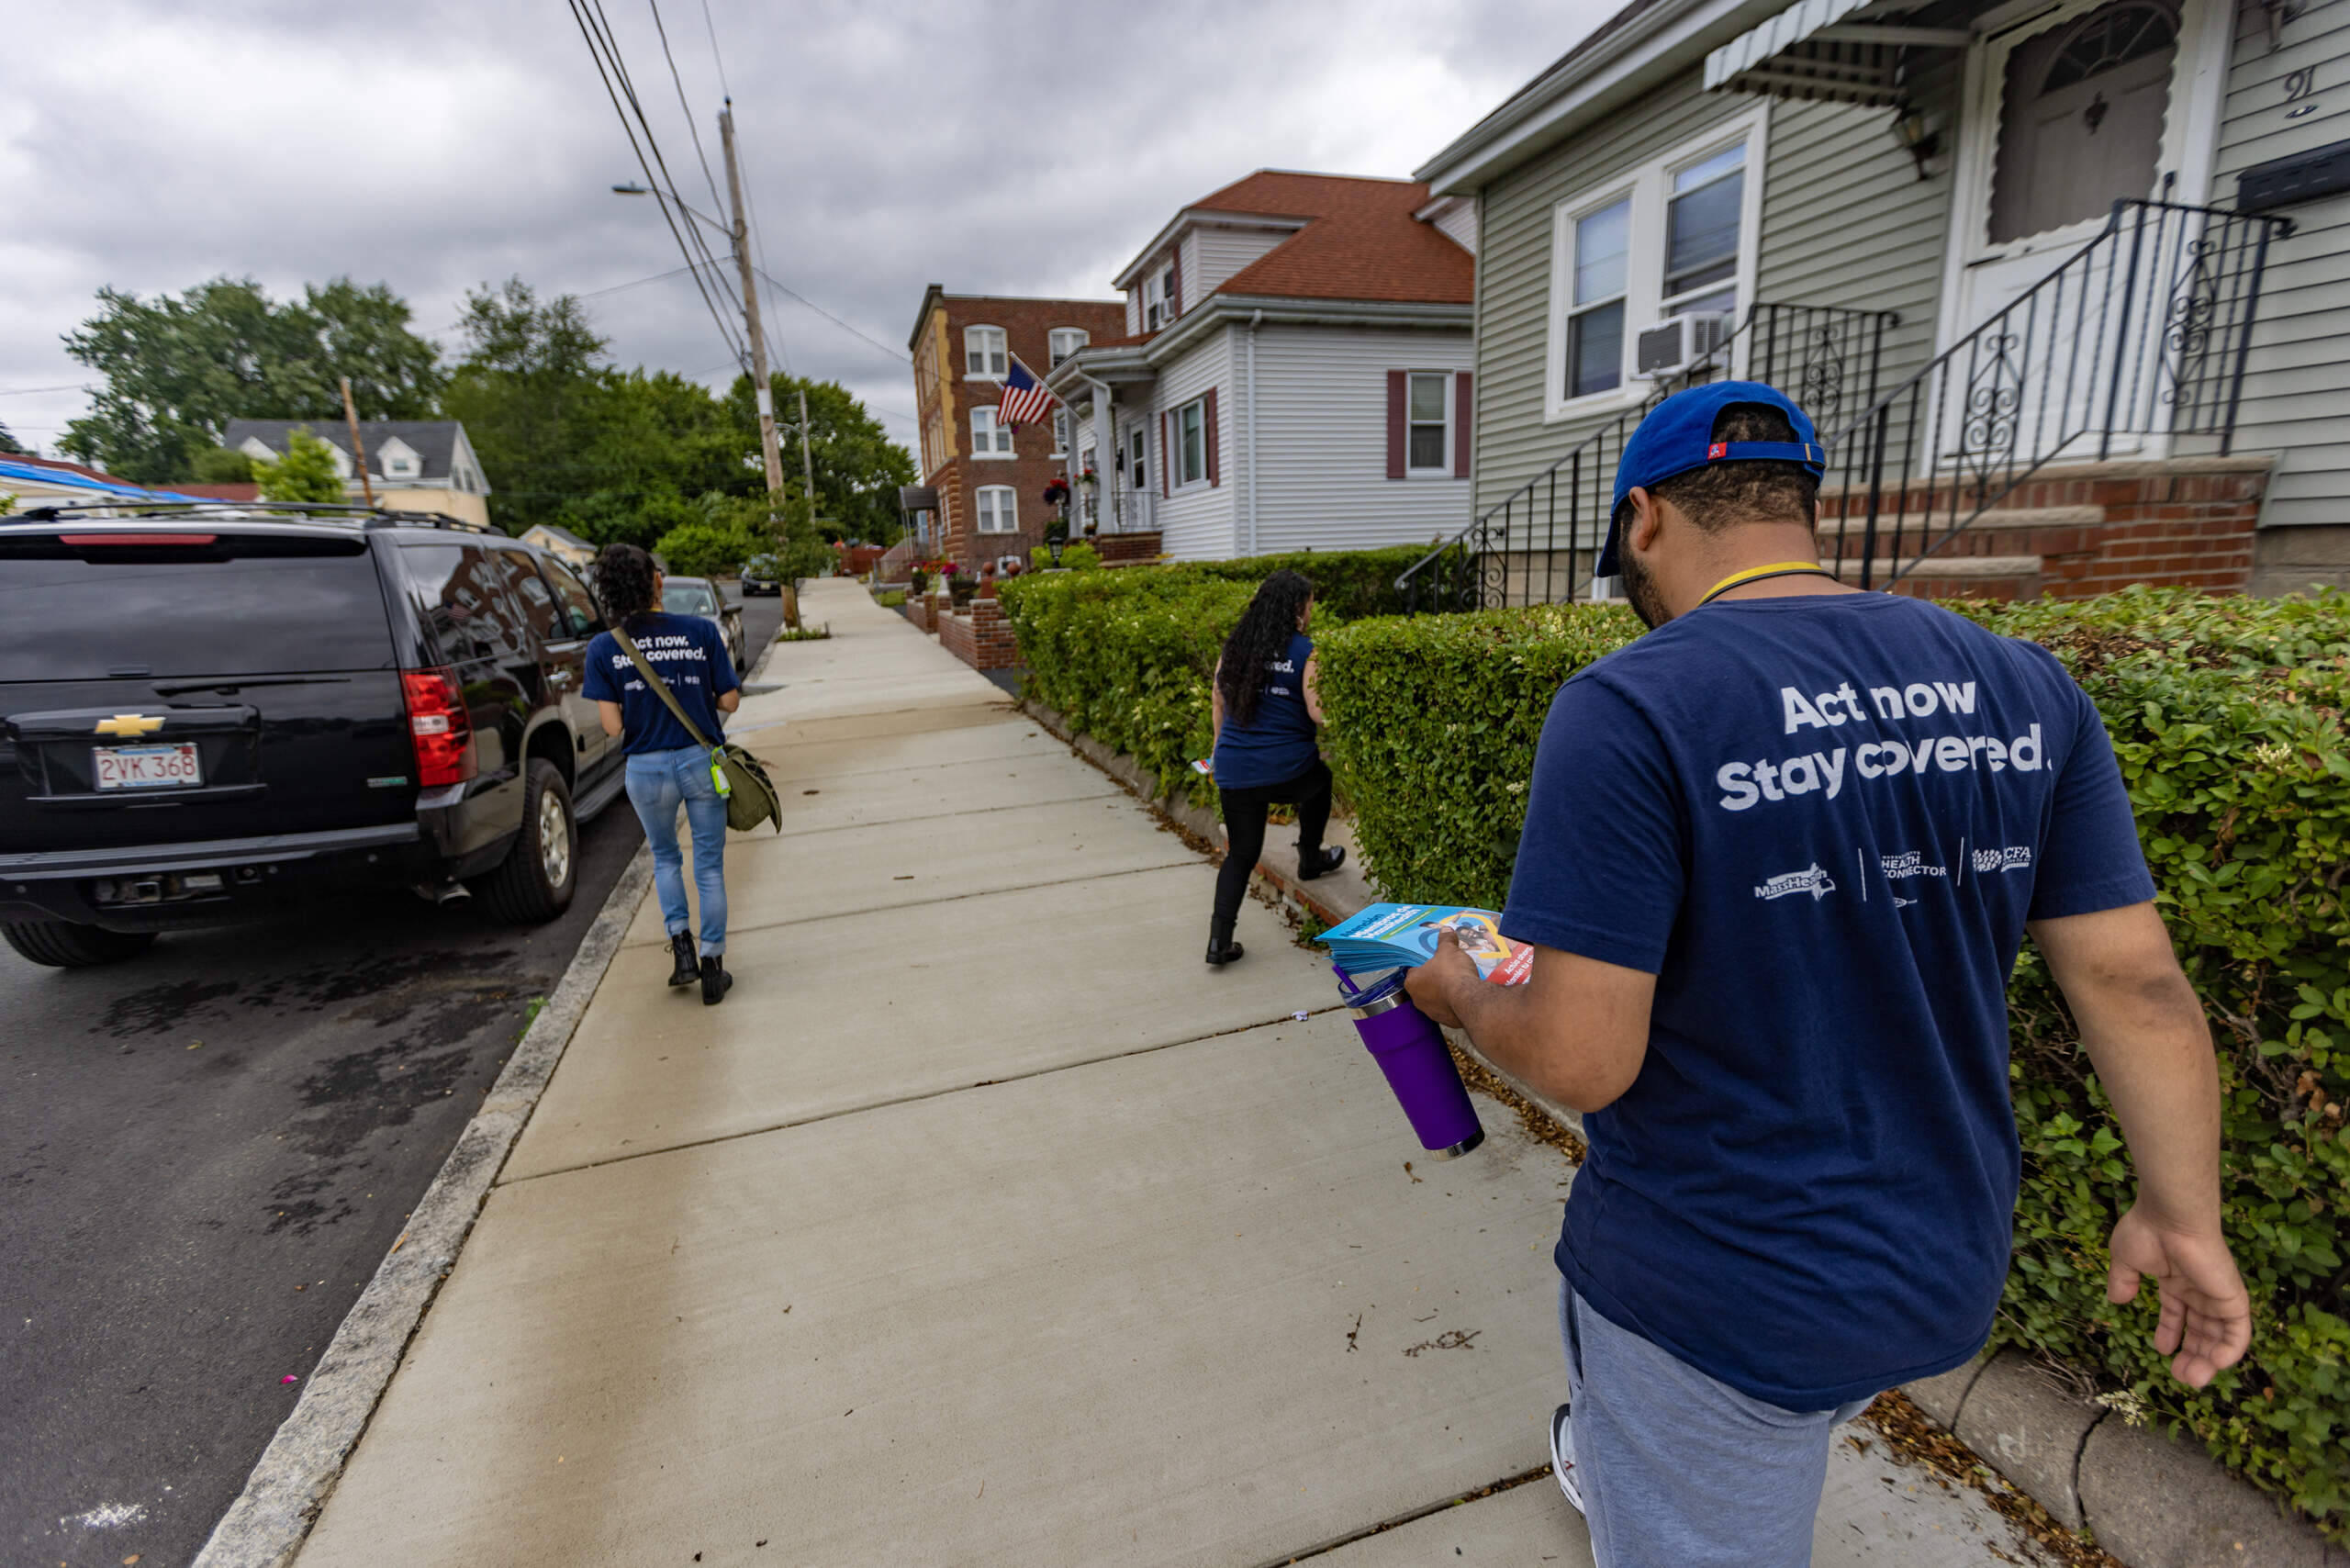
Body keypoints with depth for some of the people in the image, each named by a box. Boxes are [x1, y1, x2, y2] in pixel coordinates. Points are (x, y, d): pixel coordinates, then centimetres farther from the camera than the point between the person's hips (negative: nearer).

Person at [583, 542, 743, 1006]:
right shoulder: (702, 631, -8)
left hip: (647, 771, 1)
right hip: (702, 760, 0)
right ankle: (712, 968, 16)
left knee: (665, 857, 26)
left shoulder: (603, 649, -6)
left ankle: (682, 947, 17)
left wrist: (638, 702, 10)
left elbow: (612, 726, -9)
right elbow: (730, 701, -5)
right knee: (709, 866, 12)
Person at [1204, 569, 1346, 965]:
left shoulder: (1235, 645, 8)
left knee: (1241, 853, 13)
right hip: (1288, 767, -3)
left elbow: (1217, 701, 16)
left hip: (1235, 770, 4)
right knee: (1320, 780, 32)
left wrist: (1221, 744, 30)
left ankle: (1219, 937, 2)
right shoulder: (1305, 651, -8)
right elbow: (1317, 711, -14)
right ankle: (1310, 858, 44)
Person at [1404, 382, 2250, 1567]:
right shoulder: (2025, 689, -5)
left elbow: (1581, 1061, -25)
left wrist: (1464, 998, -5)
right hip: (1945, 1278, 7)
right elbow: (2138, 983, -1)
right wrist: (2181, 1215, 13)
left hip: (1719, 1303, -6)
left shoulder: (1628, 710, -25)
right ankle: (1601, 1461, 63)